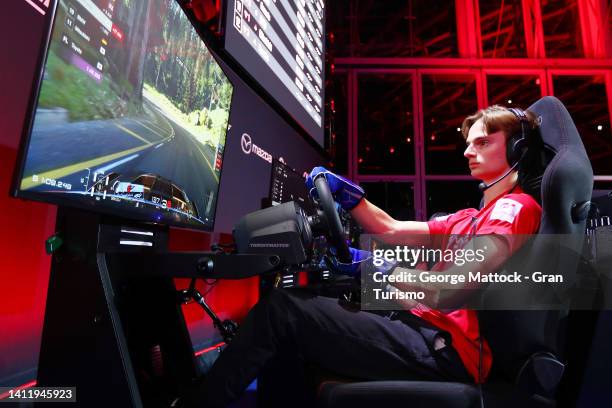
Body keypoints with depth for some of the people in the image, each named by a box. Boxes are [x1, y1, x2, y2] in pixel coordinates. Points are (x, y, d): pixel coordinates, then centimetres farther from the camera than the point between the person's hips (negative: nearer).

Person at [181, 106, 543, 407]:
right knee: (298, 305, 10)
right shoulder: (476, 218, 21)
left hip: (446, 349, -9)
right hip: (427, 330, 9)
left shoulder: (517, 207, -6)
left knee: (282, 309, -14)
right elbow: (392, 230, 15)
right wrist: (346, 192, 5)